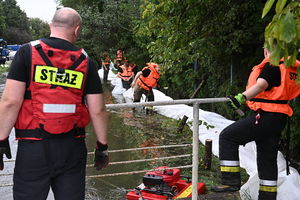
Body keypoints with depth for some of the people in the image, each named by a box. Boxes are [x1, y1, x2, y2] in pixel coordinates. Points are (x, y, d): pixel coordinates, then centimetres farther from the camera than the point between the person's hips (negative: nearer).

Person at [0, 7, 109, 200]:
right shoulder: (86, 61, 4)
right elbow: (98, 110, 2)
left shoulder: (28, 52, -2)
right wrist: (102, 146, 13)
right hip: (73, 148, 2)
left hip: (33, 147, -2)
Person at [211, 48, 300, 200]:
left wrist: (242, 97, -45)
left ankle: (231, 181, -8)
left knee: (227, 137, -5)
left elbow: (261, 85, -31)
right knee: (267, 158, 16)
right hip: (279, 119, 10)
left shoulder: (272, 65, -13)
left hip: (264, 117, -10)